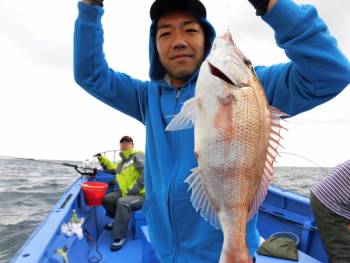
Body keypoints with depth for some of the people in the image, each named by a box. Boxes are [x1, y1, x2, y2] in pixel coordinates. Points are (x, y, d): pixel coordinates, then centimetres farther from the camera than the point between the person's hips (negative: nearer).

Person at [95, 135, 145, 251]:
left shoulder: (137, 155, -8)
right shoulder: (121, 163, 17)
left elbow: (145, 173, -21)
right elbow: (110, 167, 37)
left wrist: (131, 190, -21)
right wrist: (102, 159, 19)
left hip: (141, 194, -9)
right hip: (125, 193, 9)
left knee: (122, 202, -33)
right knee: (106, 199, 3)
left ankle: (119, 237, -18)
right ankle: (120, 221, 24)